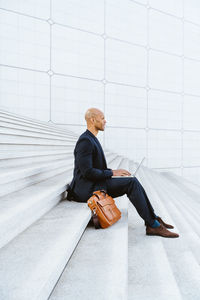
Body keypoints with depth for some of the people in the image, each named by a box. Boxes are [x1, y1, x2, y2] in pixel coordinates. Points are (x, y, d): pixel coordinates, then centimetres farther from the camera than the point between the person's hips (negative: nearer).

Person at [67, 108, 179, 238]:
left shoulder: (92, 139, 16)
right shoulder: (85, 141, -16)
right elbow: (87, 172, -22)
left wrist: (114, 171, 6)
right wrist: (112, 172, -14)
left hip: (95, 185, 10)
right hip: (87, 189, -10)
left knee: (133, 182, -1)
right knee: (132, 182, -17)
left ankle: (153, 218, 4)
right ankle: (153, 224, -9)